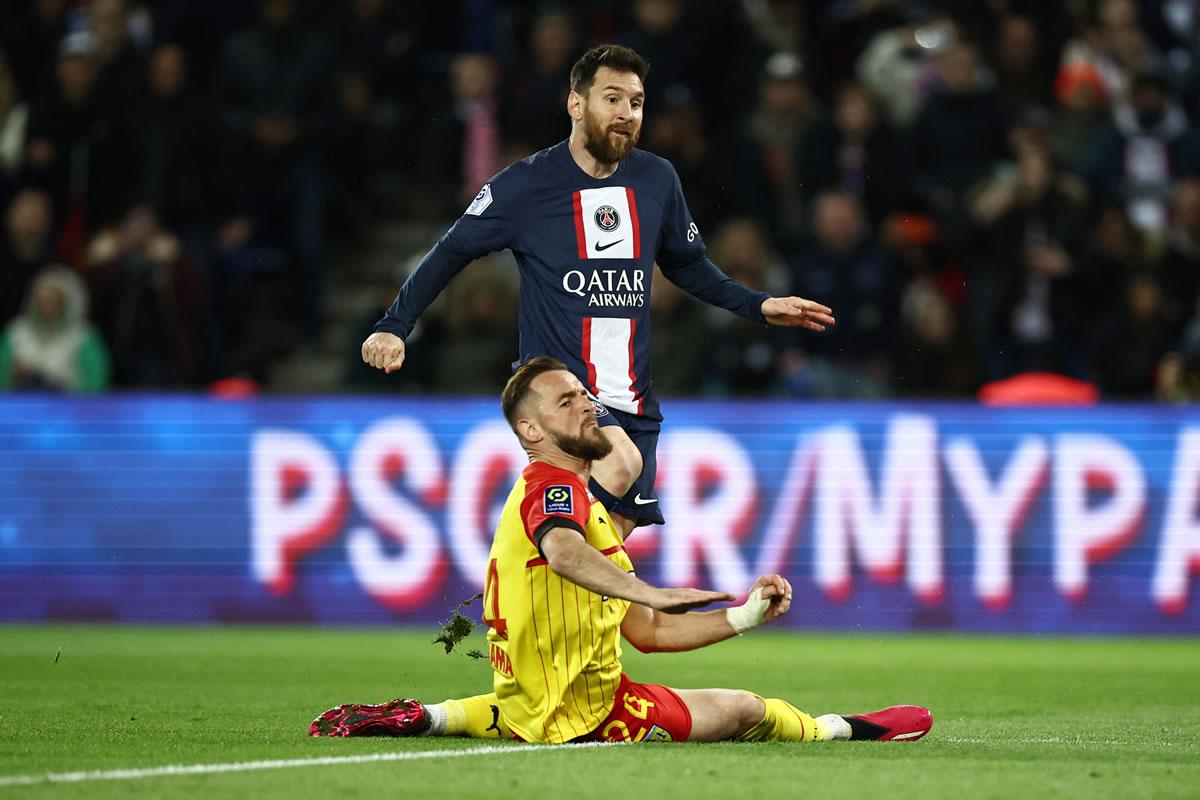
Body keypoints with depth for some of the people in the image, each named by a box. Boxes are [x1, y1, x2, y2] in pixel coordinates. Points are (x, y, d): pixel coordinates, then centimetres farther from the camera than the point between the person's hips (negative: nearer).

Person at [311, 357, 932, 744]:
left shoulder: (578, 500, 19)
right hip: (581, 714, -10)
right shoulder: (553, 486, -13)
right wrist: (649, 591, -52)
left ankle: (430, 716, 19)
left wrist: (745, 615, 10)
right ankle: (842, 730, 32)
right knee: (746, 710, 4)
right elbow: (562, 551, -39)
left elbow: (647, 632, 19)